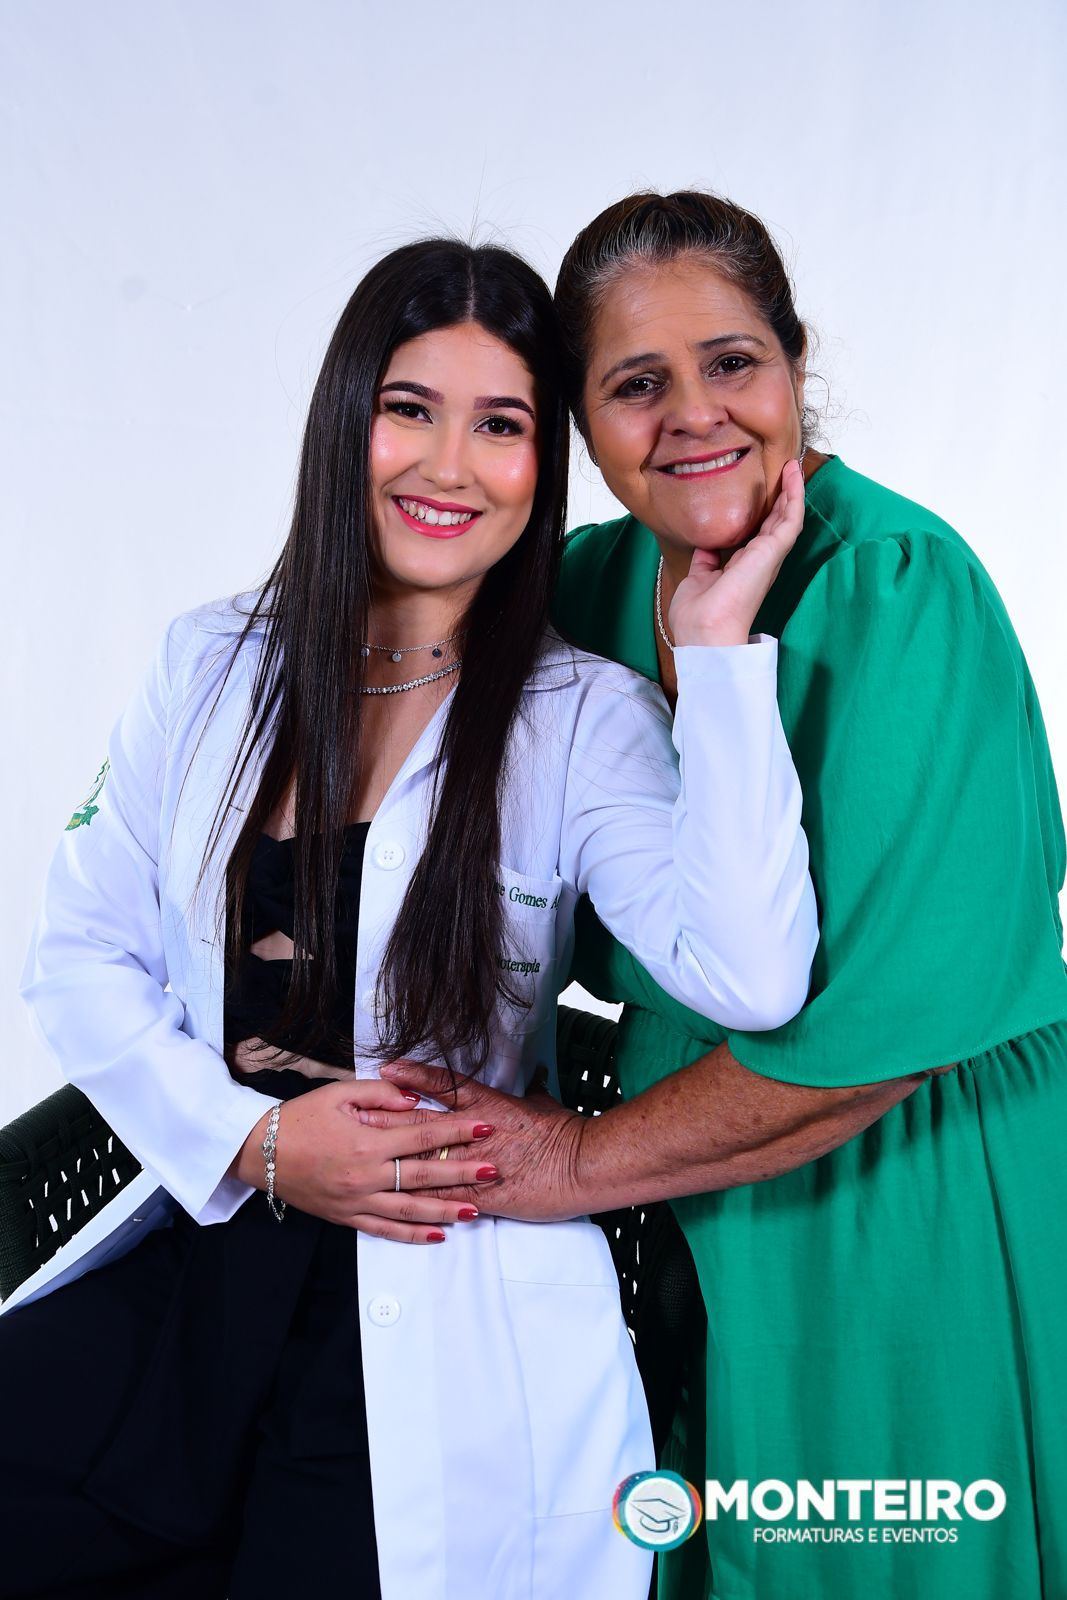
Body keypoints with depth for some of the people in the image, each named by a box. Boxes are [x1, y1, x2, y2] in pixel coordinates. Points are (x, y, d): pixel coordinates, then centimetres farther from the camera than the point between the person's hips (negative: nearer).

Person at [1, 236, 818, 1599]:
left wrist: (717, 644, -20)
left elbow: (749, 977, -22)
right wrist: (251, 1141, -8)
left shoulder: (584, 718, -6)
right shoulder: (211, 666, 4)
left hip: (449, 1325, -3)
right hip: (196, 1257, 3)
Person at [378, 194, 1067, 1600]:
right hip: (694, 1203, 6)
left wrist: (585, 1161, -18)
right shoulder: (596, 582, -2)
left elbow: (886, 1020, -27)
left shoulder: (898, 589, -22)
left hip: (912, 1194, -5)